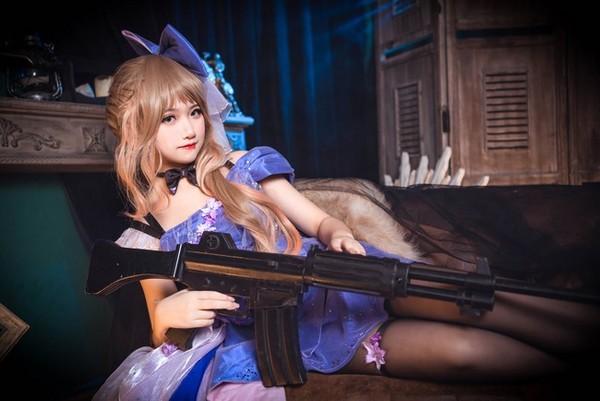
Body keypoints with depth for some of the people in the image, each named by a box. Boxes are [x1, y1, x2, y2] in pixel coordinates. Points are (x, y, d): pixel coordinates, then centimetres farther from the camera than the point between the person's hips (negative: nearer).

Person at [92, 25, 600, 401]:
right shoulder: (146, 234, 2)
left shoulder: (243, 167, 2)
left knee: (449, 298, -26)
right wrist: (170, 312, -18)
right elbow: (161, 329, 6)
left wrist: (338, 234, -21)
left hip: (323, 279, 1)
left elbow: (319, 221, 3)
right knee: (459, 350, -20)